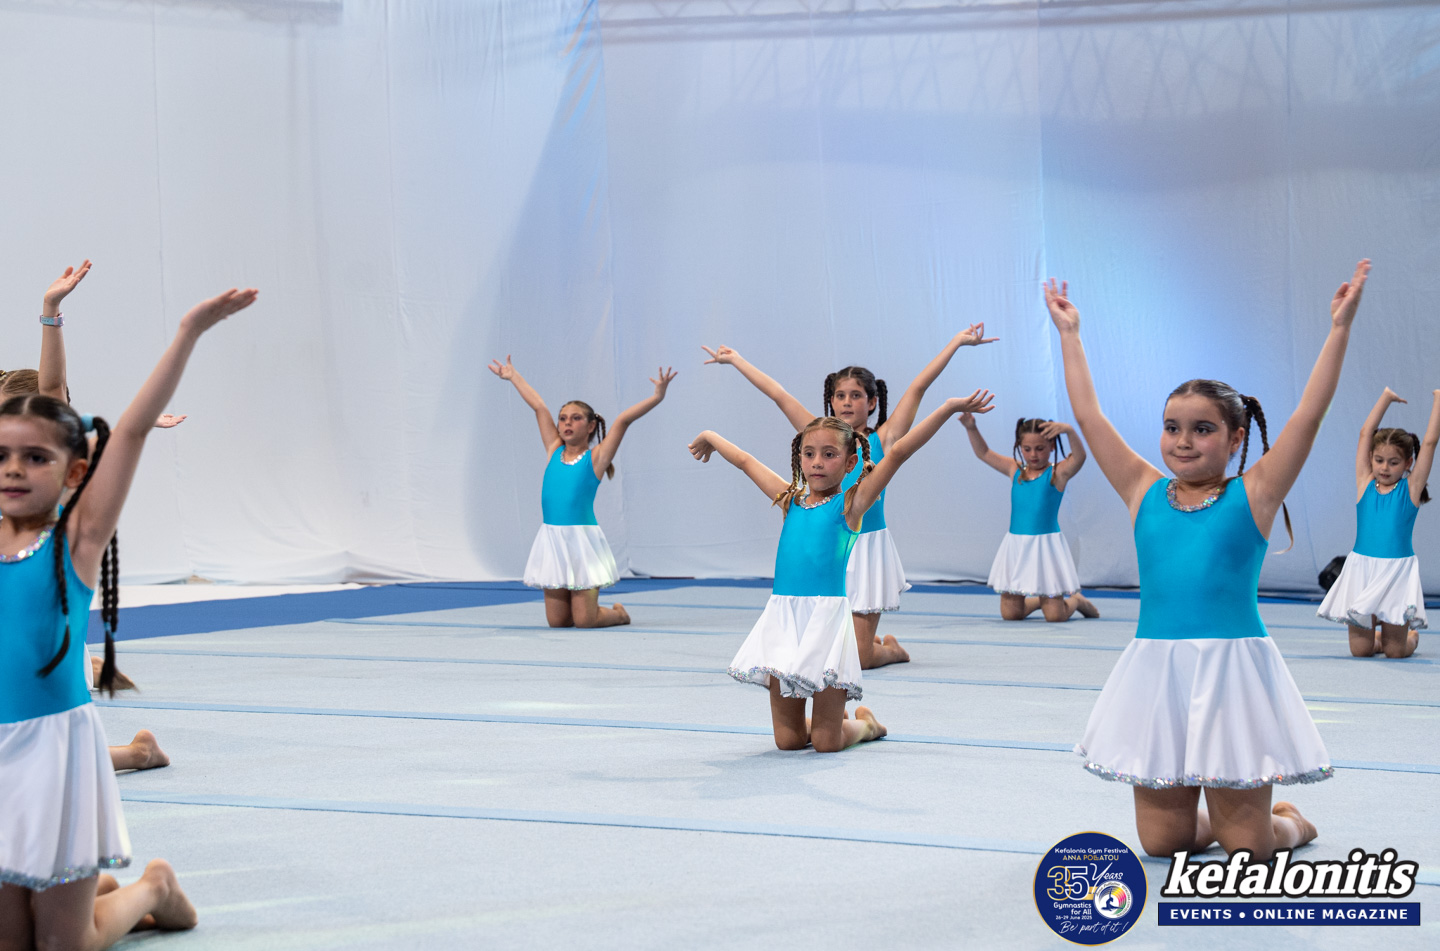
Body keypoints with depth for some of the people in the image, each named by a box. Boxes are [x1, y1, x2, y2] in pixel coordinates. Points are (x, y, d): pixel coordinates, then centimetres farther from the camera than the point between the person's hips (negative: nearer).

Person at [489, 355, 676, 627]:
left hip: (582, 540, -5)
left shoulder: (595, 458, 0)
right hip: (551, 540, 5)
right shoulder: (554, 451, 11)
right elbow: (538, 406, 20)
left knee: (584, 620, -6)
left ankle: (617, 613, 26)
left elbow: (622, 421, -9)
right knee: (557, 620, 4)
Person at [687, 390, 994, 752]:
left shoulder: (850, 504, 1)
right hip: (783, 614, 4)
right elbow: (746, 461, 27)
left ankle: (865, 723, 29)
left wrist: (950, 408, -14)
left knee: (826, 743, -3)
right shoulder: (791, 500, 12)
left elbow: (898, 453, -7)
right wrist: (710, 437, 40)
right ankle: (834, 717, 37)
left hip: (826, 614, -4)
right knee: (788, 740, 6)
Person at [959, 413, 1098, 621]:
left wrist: (1070, 431, -41)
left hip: (1045, 546, -5)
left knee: (1054, 615, -5)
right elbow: (983, 453, 15)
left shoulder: (1058, 473, -5)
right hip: (1016, 546, 5)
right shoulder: (1015, 470, 8)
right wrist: (971, 428, 1)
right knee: (1010, 613, 5)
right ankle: (1039, 601, 36)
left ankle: (1076, 601, 30)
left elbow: (1079, 456, -24)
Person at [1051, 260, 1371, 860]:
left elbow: (1310, 413, -5)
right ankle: (1215, 816, 37)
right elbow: (1088, 415, 11)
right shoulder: (1145, 493, 8)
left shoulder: (1252, 496, 1)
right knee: (1162, 838, 5)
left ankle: (1290, 821, 33)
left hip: (1232, 671, -3)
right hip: (1156, 673, 3)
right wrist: (1069, 334, 14)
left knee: (1246, 845, 0)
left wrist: (1340, 327, -7)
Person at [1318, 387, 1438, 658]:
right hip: (1361, 568, 2)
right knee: (1360, 648, 2)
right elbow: (1366, 432, 4)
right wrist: (1386, 397, 9)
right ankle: (1378, 636, 34)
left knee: (1395, 649, 4)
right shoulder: (1365, 483, 4)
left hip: (1397, 571, -2)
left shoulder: (1410, 488, 1)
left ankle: (1412, 636, 37)